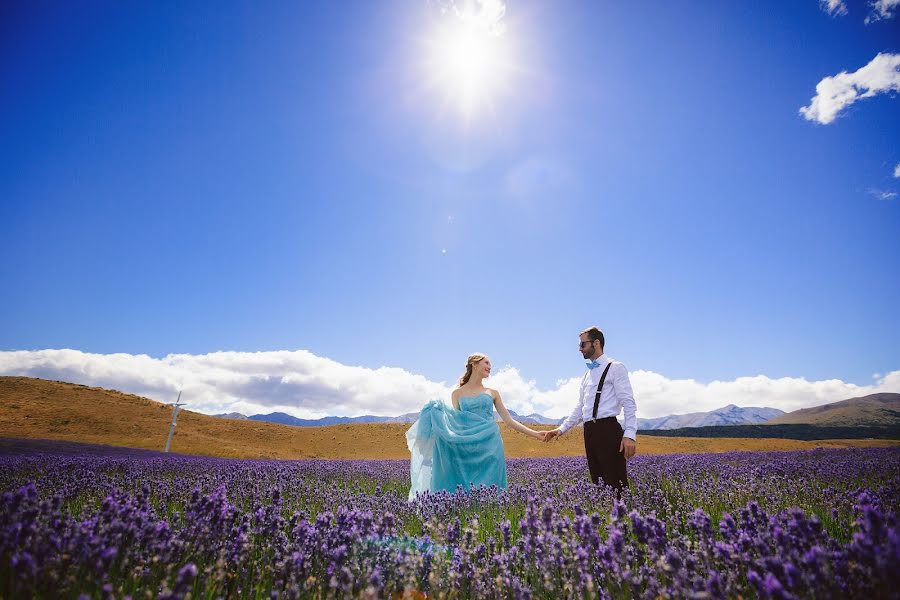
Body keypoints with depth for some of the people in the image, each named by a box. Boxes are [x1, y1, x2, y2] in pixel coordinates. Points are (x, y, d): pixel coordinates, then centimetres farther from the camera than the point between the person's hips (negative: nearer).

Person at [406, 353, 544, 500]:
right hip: (467, 448, -1)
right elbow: (455, 422, 4)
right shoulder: (457, 393, 9)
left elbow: (508, 420, 13)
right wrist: (438, 415, -13)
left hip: (490, 446, 1)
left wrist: (535, 434, 9)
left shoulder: (492, 393, 13)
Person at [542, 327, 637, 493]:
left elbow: (629, 404, -9)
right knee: (599, 483, 9)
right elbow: (579, 408, 23)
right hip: (590, 432, 8)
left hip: (608, 430, -7)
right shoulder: (587, 374, 21)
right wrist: (561, 429, 15)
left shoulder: (615, 368, -1)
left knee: (615, 483, -8)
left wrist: (630, 435, -19)